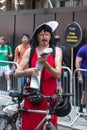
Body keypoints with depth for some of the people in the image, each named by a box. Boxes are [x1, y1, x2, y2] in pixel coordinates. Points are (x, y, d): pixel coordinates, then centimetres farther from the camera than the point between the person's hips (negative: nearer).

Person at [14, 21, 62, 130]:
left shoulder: (56, 51, 2)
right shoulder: (30, 51, 3)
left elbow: (58, 74, -9)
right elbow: (16, 73, -2)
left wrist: (45, 63, -26)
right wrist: (27, 71, -23)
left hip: (49, 95, 0)